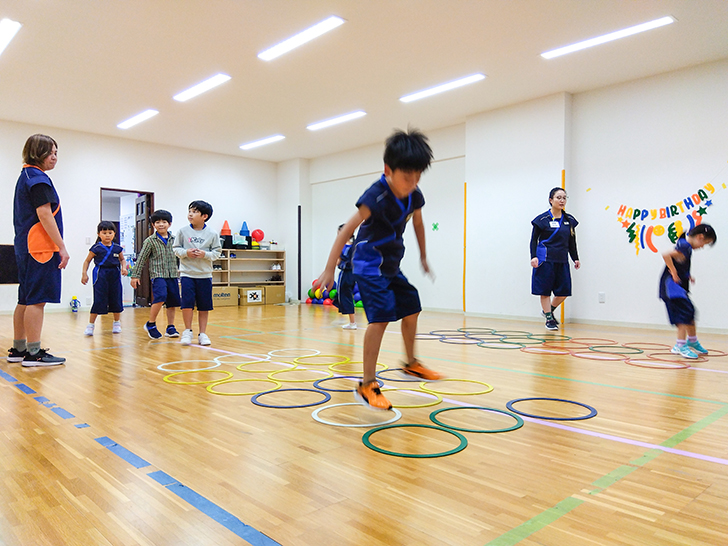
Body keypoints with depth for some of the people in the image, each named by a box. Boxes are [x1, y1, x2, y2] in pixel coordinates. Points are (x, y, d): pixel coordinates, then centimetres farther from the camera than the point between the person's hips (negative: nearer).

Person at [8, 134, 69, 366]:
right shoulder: (38, 178, -10)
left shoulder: (26, 177, 21)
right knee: (37, 301, -9)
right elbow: (44, 215, -18)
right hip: (40, 248, -10)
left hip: (26, 248, 10)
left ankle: (18, 349, 20)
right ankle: (33, 353, -6)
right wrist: (62, 247, -16)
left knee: (26, 300, 13)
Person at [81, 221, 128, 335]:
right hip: (100, 275, -3)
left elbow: (122, 259, 19)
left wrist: (124, 267, 1)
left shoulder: (117, 248, 5)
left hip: (115, 275, 3)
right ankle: (91, 324, 7)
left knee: (116, 299, 8)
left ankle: (116, 323, 24)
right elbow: (87, 261, 4)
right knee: (98, 300, -5)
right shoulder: (96, 248, -4)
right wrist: (84, 273, -3)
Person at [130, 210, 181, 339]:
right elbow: (141, 259, 2)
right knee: (160, 297, -23)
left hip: (172, 275, 4)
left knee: (172, 302, 5)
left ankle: (170, 328, 17)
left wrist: (181, 274, 17)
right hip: (158, 275, -4)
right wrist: (135, 275, 1)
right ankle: (150, 324, -4)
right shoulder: (150, 241, 0)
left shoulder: (174, 240, 9)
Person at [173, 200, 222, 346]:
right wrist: (186, 252, -13)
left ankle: (202, 333, 18)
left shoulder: (212, 234, -2)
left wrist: (205, 254, -15)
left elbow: (217, 252, 2)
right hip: (187, 273, 0)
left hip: (205, 274, 0)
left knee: (204, 306, 5)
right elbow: (176, 248, 6)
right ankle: (188, 331, 13)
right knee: (187, 303, -7)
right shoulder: (183, 231, 0)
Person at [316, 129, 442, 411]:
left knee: (411, 309, 15)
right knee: (381, 316, -20)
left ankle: (411, 364, 38)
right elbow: (347, 230, -31)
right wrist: (329, 270, -37)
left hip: (391, 265, 8)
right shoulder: (377, 196, -26)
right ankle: (367, 385, -11)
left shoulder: (414, 196, -4)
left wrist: (423, 257, 24)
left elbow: (418, 223, 16)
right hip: (369, 265, -8)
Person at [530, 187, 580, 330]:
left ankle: (548, 310, 28)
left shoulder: (569, 220, 10)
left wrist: (575, 259, 14)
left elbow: (572, 242, 18)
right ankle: (549, 318, 14)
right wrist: (534, 257, -13)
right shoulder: (542, 219, -4)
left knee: (564, 291, 4)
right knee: (545, 290, 1)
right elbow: (534, 239, -2)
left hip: (562, 261, 5)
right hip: (545, 260, -5)